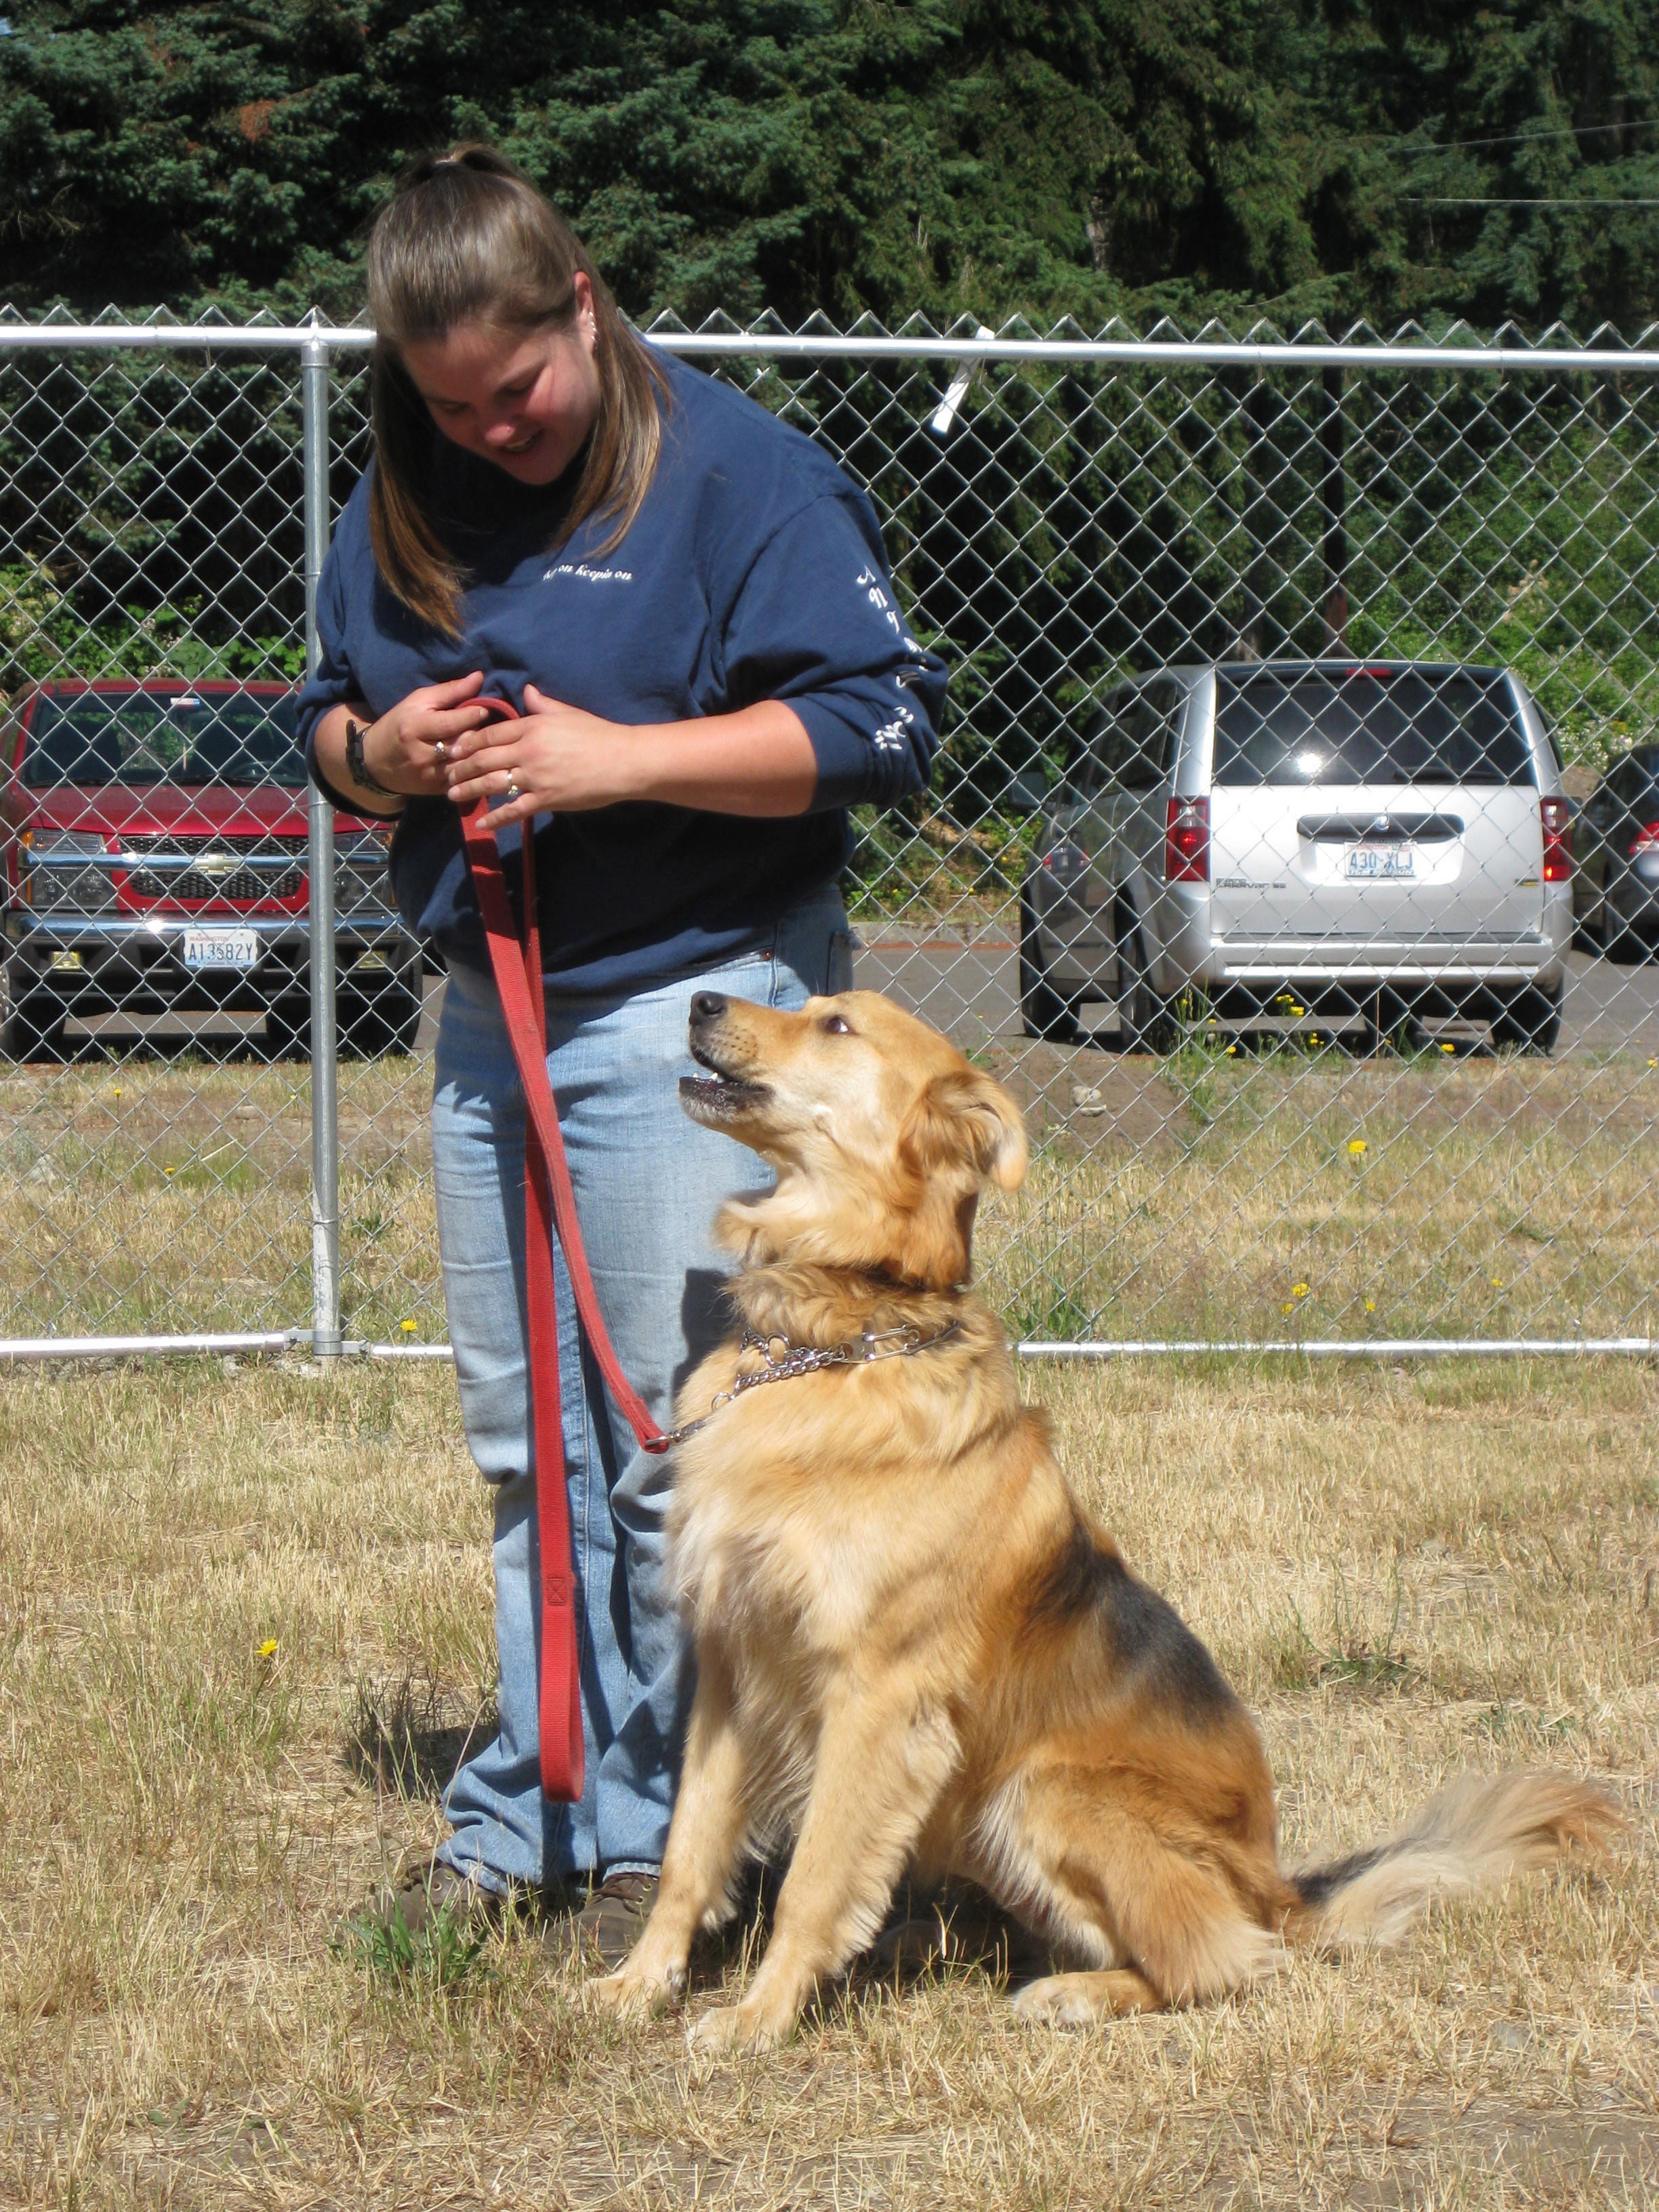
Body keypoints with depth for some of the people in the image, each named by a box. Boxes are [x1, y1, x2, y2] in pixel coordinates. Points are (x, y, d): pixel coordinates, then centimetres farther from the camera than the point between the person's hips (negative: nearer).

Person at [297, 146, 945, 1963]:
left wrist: (621, 759, -22)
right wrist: (374, 753, -8)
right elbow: (325, 721, 17)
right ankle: (534, 1813, 21)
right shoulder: (397, 505, 8)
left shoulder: (735, 470, -11)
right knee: (524, 1440, 12)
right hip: (484, 1011, 7)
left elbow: (882, 720, -15)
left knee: (672, 1442, -4)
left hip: (697, 1002, -6)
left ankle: (660, 1827, 6)